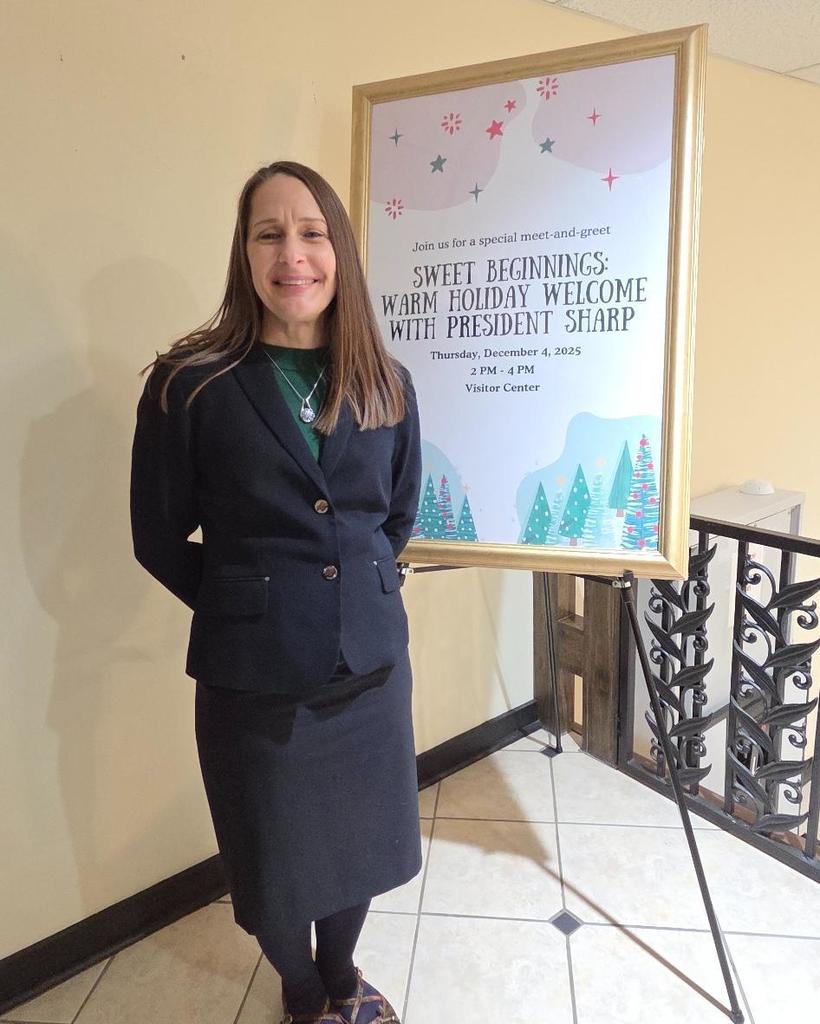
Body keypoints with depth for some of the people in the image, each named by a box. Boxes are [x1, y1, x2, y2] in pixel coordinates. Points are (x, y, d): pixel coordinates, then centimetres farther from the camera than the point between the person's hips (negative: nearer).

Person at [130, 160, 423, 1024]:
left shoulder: (384, 383, 1)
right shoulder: (189, 385, -11)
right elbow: (160, 539, -4)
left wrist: (361, 589, 4)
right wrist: (247, 603, 0)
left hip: (369, 658, 3)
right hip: (252, 674, -3)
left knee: (356, 836, 21)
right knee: (275, 854, 17)